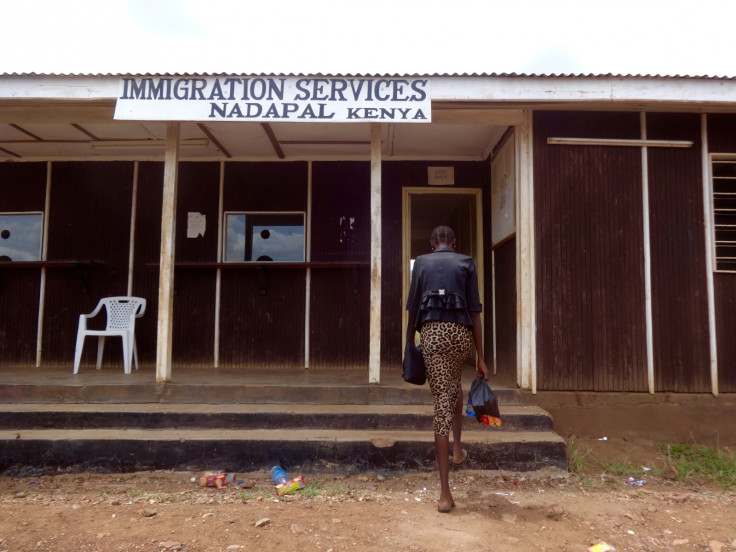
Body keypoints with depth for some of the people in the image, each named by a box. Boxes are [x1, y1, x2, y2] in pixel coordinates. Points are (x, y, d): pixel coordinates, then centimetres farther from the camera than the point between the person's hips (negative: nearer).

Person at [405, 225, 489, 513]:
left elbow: (413, 307, 9)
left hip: (432, 332, -1)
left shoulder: (421, 262, 13)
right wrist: (481, 358, 6)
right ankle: (457, 448, 28)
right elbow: (474, 311, 5)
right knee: (455, 384, 32)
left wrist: (410, 342, 21)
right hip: (461, 332, 1)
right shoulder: (467, 263, 10)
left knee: (442, 402, 1)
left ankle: (445, 493, 2)